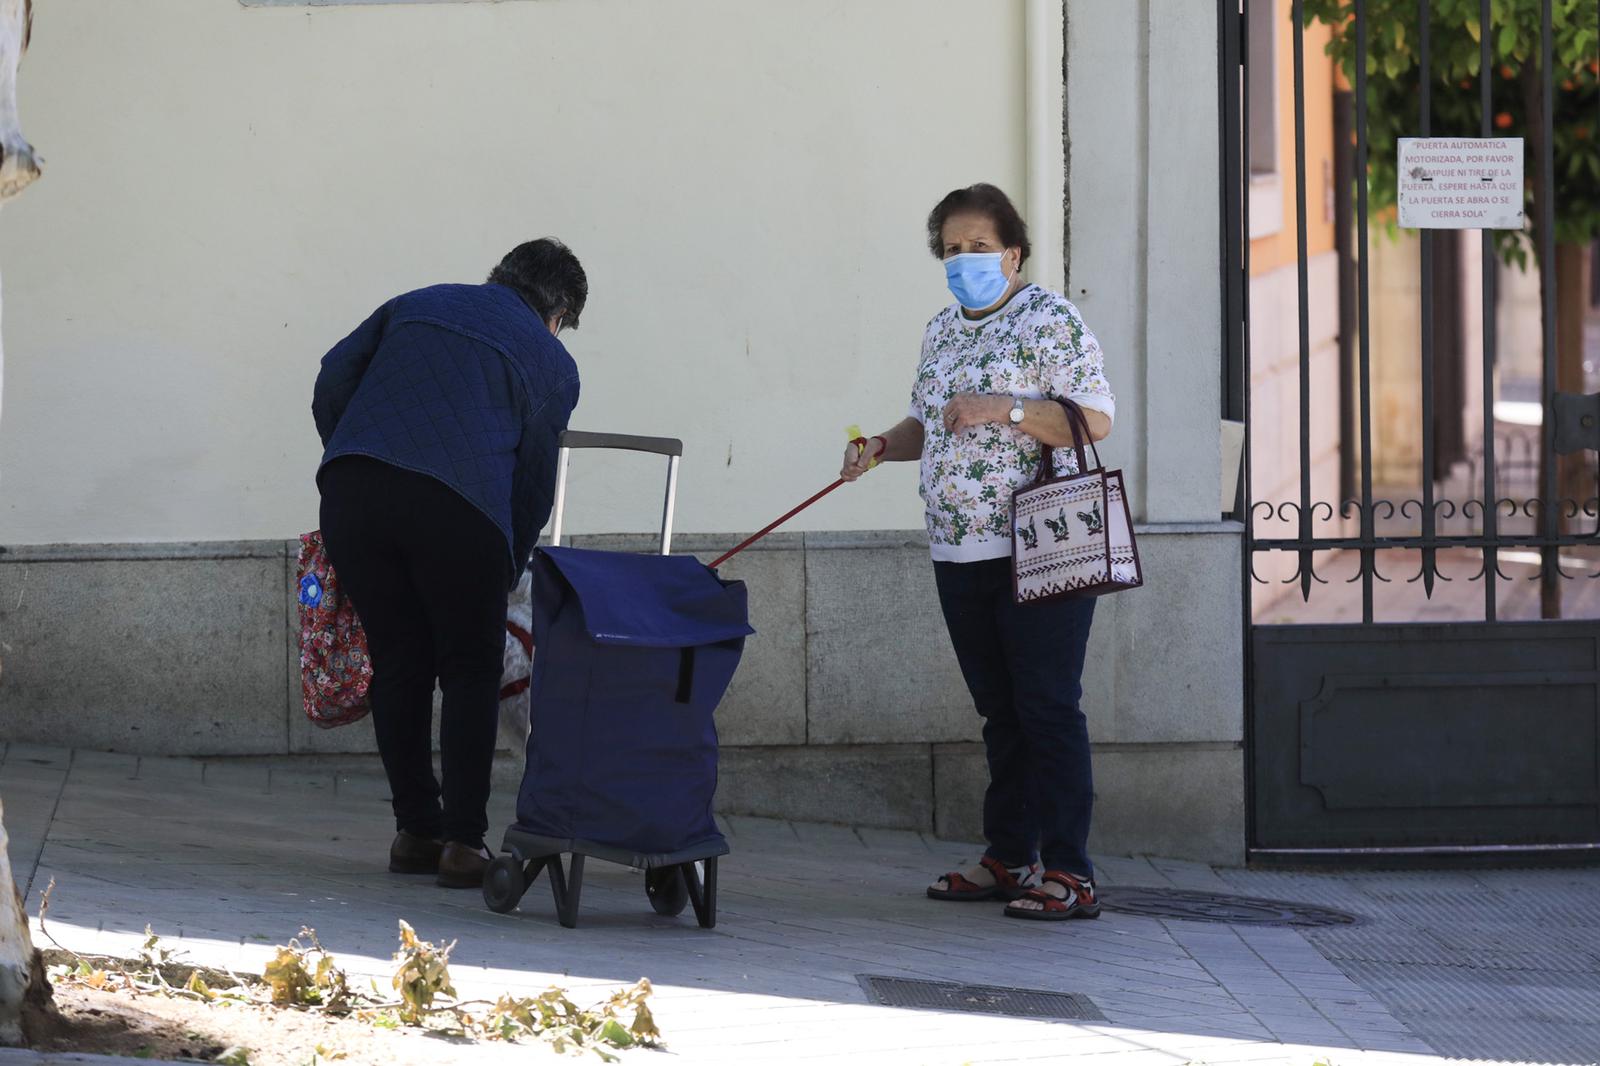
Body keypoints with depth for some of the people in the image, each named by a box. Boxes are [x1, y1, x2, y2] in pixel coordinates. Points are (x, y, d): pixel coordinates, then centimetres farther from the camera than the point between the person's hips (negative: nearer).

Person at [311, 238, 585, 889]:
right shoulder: (552, 364, 19)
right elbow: (533, 483, 16)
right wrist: (506, 578, 24)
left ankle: (415, 832, 16)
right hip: (458, 502, -3)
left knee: (397, 663, 14)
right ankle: (463, 842, 2)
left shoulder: (418, 304, 27)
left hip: (350, 485, 3)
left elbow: (334, 377, 16)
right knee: (470, 670, 9)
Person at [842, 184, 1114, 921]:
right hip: (960, 554, 8)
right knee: (999, 712, 12)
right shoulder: (942, 331, 17)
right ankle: (1008, 857, 19)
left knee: (1048, 709, -8)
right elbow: (928, 423, 27)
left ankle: (1068, 872, -7)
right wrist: (883, 446, 7)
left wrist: (1004, 408, -20)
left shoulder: (1049, 320, -6)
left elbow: (1095, 419, -13)